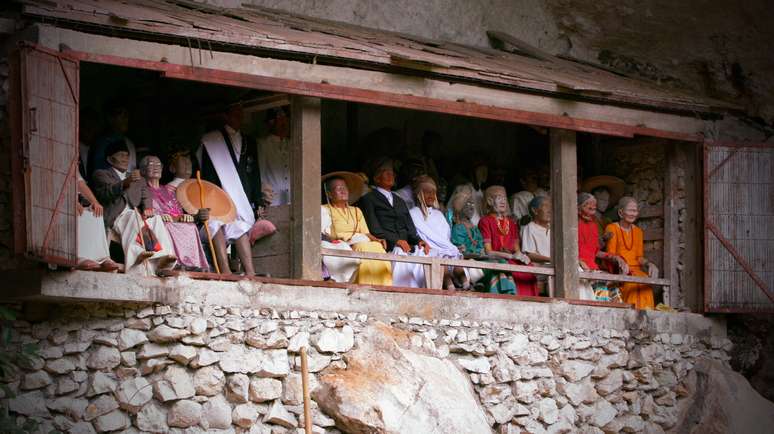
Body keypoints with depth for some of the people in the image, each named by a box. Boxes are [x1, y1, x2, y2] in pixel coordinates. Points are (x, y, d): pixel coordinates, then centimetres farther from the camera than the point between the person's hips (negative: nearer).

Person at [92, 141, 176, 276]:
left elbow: (145, 196, 17)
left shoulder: (138, 178, 32)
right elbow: (106, 193, -6)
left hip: (137, 215, 5)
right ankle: (137, 253, -56)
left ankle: (161, 257, -44)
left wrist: (147, 208, -7)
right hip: (116, 216, -5)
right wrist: (125, 183, -25)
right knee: (133, 216, -35)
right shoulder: (102, 174, 14)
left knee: (156, 219, -26)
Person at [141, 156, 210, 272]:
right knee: (168, 227, -38)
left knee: (191, 227, -30)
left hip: (177, 224, 4)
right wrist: (158, 216, -17)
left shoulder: (168, 191, 35)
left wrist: (185, 216, -1)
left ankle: (195, 265, -47)